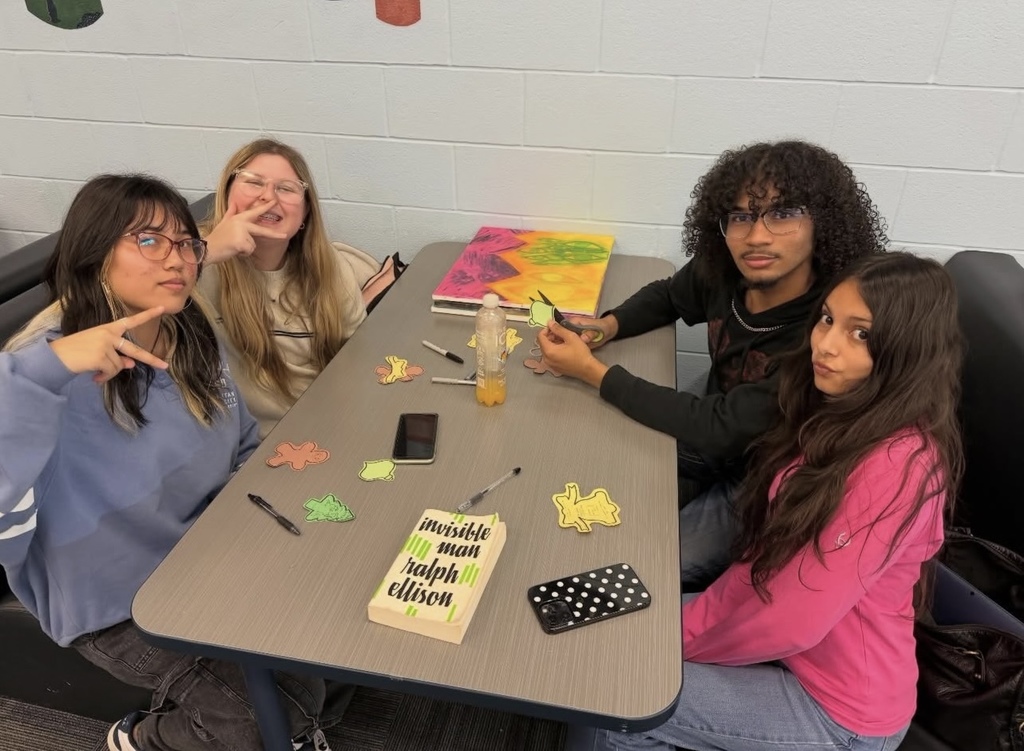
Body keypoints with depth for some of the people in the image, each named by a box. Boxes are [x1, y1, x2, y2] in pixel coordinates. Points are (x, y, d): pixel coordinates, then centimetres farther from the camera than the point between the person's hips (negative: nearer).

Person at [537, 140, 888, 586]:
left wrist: (592, 371, -30)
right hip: (715, 440, 6)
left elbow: (720, 430, -32)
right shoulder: (723, 273, -14)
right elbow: (666, 297, 10)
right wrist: (606, 326, -11)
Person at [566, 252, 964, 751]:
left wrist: (681, 646, -11)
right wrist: (689, 625, -5)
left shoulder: (899, 466, -30)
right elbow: (764, 554, 2)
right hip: (788, 650, 7)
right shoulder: (839, 414, -2)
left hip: (837, 709, -7)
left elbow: (794, 622, -27)